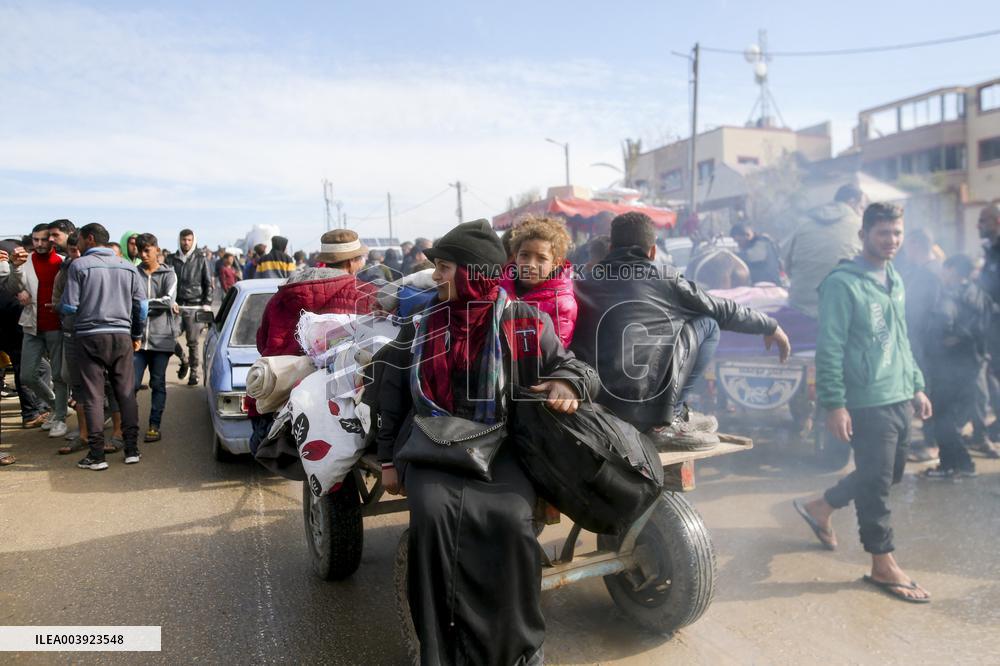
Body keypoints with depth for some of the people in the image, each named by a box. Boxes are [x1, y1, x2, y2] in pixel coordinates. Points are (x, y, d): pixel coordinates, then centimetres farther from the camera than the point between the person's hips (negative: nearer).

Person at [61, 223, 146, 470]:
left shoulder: (79, 265, -4)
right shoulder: (128, 267, 7)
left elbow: (69, 306, -6)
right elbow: (142, 306, 8)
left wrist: (58, 306, 18)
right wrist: (137, 335, 20)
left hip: (90, 336, -3)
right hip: (121, 336, 3)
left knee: (93, 396, 2)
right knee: (126, 393, 8)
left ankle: (97, 455, 3)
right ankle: (132, 449, 8)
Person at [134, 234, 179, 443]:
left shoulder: (168, 274, 5)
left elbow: (169, 300, -10)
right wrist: (159, 304, -6)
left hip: (161, 337, 0)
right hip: (138, 337, 1)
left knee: (158, 384, 7)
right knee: (131, 383, -3)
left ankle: (154, 426, 15)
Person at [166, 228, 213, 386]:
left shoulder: (201, 259, 5)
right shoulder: (172, 259, 10)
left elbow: (208, 283, 5)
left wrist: (207, 303, -3)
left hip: (195, 307, -2)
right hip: (176, 306, 2)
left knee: (194, 342, -1)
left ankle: (194, 372, 10)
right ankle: (184, 361, 23)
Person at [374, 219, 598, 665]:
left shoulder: (524, 323, 1)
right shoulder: (420, 324, 8)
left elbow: (569, 365, 9)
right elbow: (393, 397, 16)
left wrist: (567, 382, -16)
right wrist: (388, 459, 14)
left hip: (501, 445, -1)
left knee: (510, 518, -30)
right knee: (432, 511, -29)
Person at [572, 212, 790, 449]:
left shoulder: (584, 283, 14)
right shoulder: (662, 277, 6)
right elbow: (723, 311, 18)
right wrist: (770, 326, 34)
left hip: (588, 404, 6)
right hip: (637, 406, -6)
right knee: (708, 325, 12)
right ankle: (665, 421, 9)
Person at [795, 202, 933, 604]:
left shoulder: (895, 281, 14)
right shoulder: (843, 283, -13)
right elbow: (829, 349, -17)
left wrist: (917, 386, 19)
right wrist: (834, 404, -20)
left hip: (900, 399, 9)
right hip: (868, 403, -9)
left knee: (891, 474, 18)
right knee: (877, 483, 0)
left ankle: (821, 508, 35)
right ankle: (883, 565, 14)